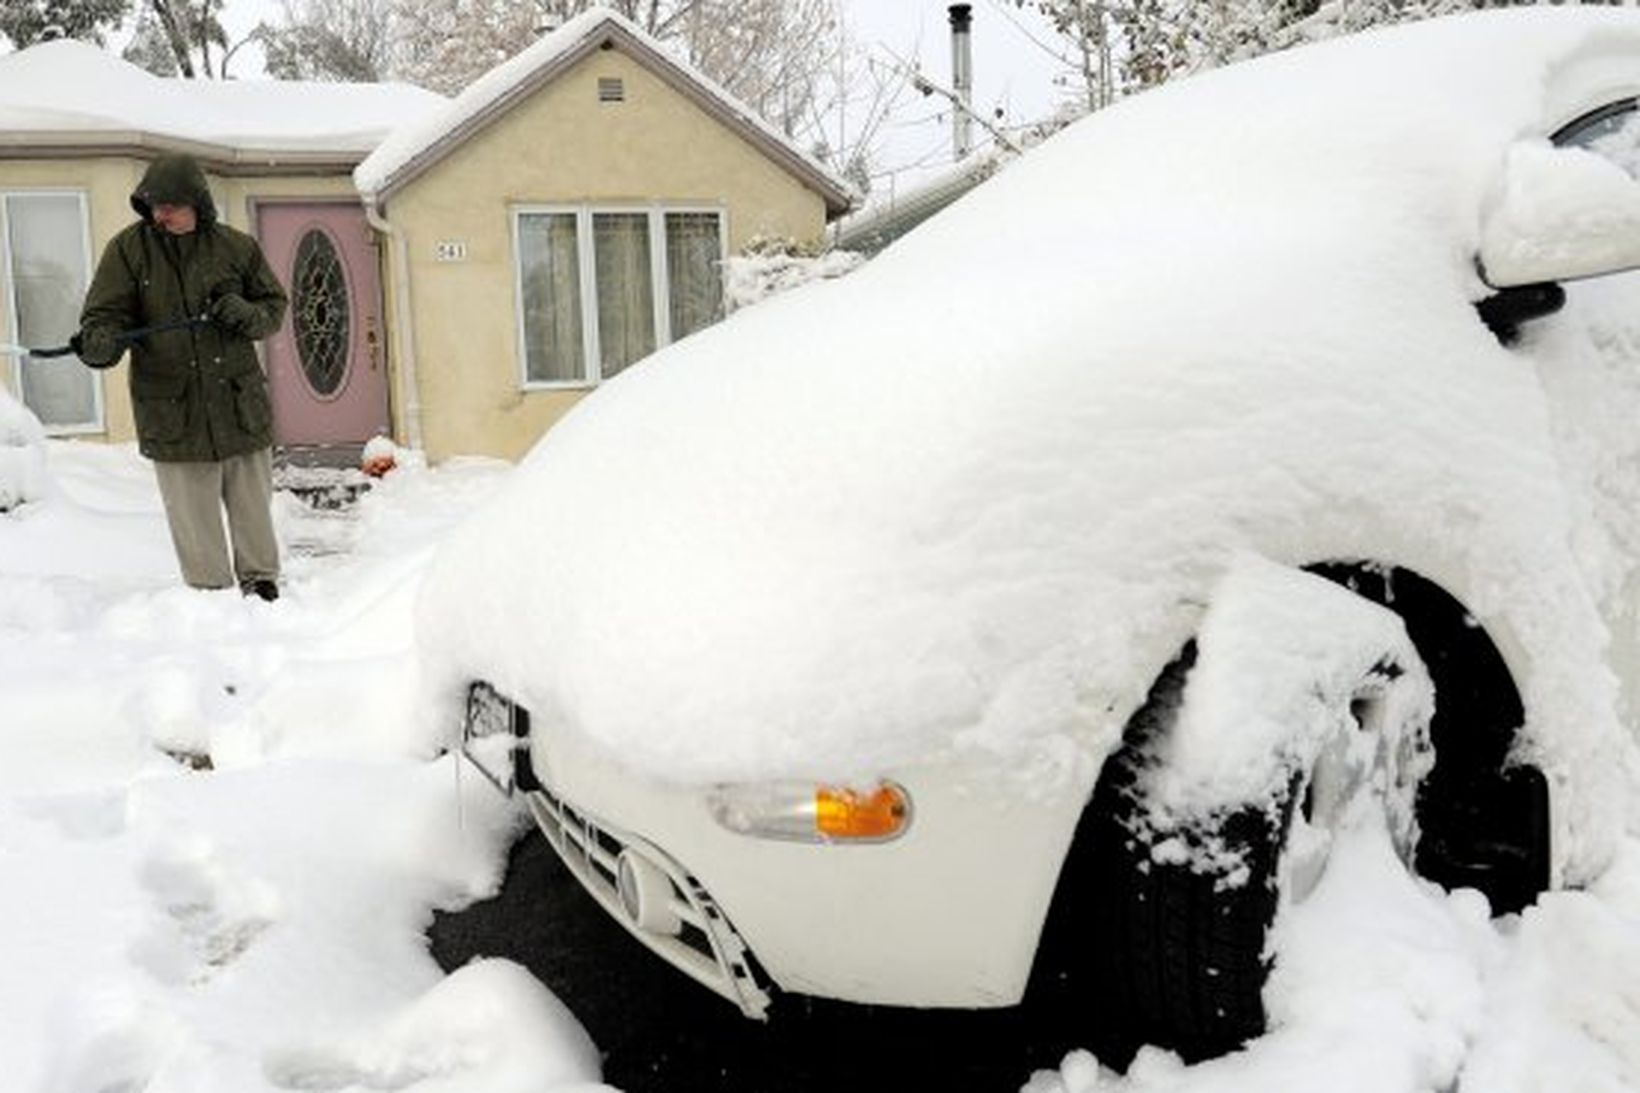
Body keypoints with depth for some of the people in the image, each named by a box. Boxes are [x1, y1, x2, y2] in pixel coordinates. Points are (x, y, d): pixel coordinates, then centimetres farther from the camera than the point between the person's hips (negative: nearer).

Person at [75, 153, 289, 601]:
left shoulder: (236, 247, 3)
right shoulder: (127, 249, 0)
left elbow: (274, 305, 11)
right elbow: (105, 312, -4)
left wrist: (249, 315, -11)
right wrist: (100, 342, -27)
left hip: (240, 406, 1)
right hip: (172, 413, -1)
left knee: (253, 506, 12)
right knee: (195, 520, 4)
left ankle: (261, 582, 28)